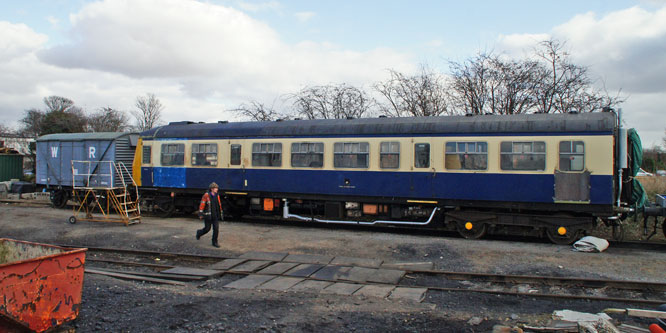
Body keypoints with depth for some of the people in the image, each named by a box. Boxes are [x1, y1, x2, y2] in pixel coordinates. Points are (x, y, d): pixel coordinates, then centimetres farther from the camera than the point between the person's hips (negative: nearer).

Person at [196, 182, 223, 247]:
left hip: (215, 215, 4)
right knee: (207, 229, 5)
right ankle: (199, 233, 37)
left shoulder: (217, 196, 4)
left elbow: (219, 205, 13)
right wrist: (200, 214, -15)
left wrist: (221, 214, 15)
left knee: (216, 228, -3)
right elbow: (202, 204, -12)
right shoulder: (206, 195, -12)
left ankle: (215, 242, 8)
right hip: (208, 215, -4)